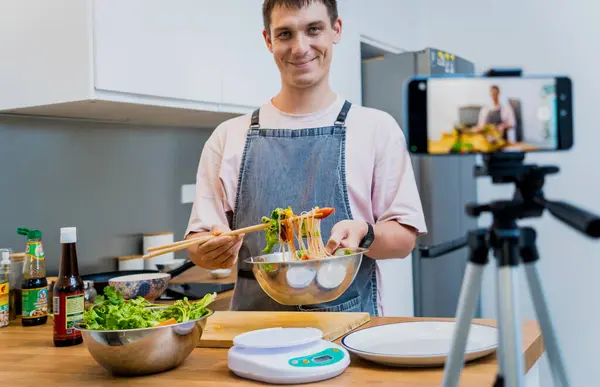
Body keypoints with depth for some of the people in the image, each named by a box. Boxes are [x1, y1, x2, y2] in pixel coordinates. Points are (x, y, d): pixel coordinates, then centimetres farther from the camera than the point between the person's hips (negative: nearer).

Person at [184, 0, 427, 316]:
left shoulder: (377, 128, 5)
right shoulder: (228, 137, 9)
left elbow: (404, 238, 5)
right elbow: (198, 245, 10)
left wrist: (363, 234, -15)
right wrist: (211, 249, -11)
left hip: (349, 325, -3)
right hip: (255, 326, 4)